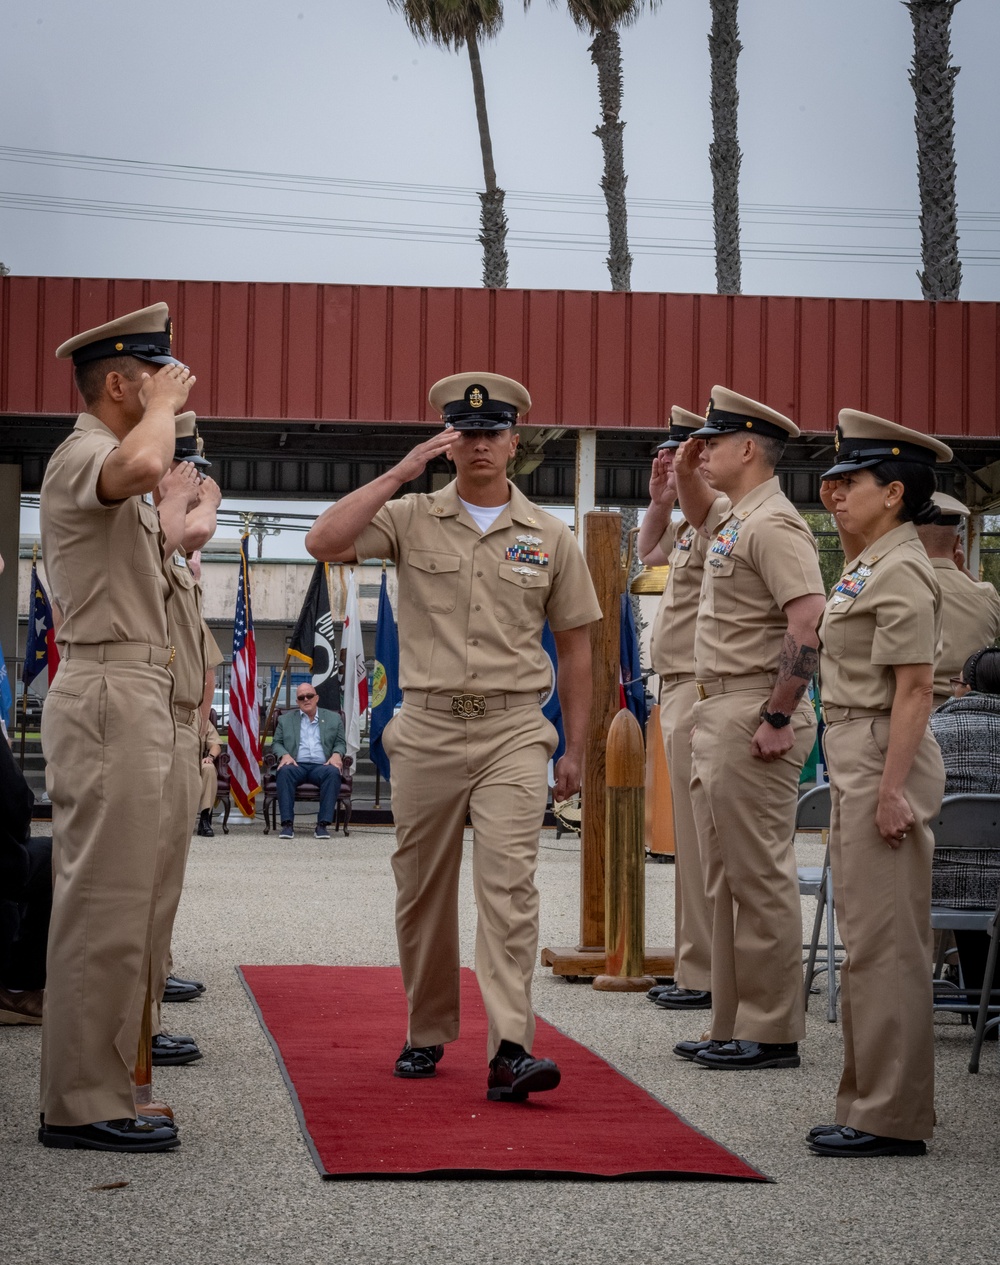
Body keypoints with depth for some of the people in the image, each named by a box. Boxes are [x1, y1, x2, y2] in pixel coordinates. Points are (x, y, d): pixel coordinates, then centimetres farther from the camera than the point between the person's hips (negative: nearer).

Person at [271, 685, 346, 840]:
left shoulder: (333, 718, 20)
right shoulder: (285, 719, 20)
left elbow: (340, 743, 17)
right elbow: (276, 744, 15)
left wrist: (337, 754, -6)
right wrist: (284, 755, -7)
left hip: (321, 766, 0)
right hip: (296, 765, 0)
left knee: (333, 772, -35)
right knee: (284, 771, -35)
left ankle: (323, 824, -35)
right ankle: (287, 824, -37)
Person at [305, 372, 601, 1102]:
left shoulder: (550, 537, 7)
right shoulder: (411, 519, 4)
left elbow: (574, 645, 12)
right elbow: (324, 542, -12)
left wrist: (575, 750, 9)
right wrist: (399, 474, -13)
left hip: (514, 732, -1)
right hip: (427, 728, 1)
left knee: (509, 882, -14)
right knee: (422, 891, 9)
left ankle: (510, 1049, -20)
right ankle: (428, 1034, 25)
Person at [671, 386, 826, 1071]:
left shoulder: (773, 524, -16)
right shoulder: (733, 519, 15)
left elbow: (809, 623, -25)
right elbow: (698, 513, 41)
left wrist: (778, 719, -25)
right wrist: (686, 471, 20)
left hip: (754, 717, -11)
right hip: (718, 714, 11)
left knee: (761, 878, -6)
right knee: (727, 880, 14)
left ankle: (772, 1033, 0)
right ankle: (733, 1026, 20)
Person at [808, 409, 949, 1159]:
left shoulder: (902, 573, -15)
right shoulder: (873, 568, 16)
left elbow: (915, 688, -20)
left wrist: (893, 788, -22)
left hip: (883, 761, -11)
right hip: (856, 760, 11)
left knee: (883, 943, -6)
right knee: (869, 941, 14)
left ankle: (892, 1117, -1)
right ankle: (874, 1104, 22)